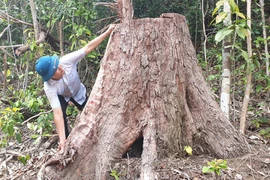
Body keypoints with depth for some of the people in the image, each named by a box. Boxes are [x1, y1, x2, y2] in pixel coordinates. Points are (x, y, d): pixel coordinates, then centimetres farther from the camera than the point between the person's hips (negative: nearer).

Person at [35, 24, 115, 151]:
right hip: (61, 96, -2)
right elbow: (57, 113, -48)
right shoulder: (49, 88, -42)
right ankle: (66, 142, -5)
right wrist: (62, 139, -54)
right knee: (62, 115, -27)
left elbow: (89, 47, -38)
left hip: (78, 92, 2)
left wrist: (108, 31, -40)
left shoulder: (66, 61, -42)